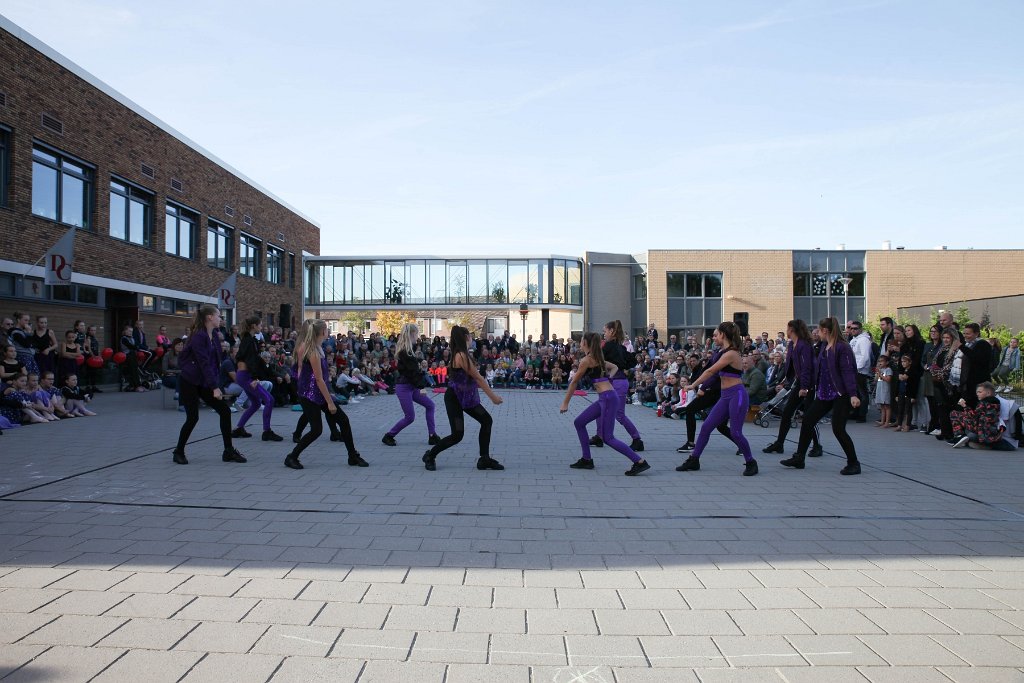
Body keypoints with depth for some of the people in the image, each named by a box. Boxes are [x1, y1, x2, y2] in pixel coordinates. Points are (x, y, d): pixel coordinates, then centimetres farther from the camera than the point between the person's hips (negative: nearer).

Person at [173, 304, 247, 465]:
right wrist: (215, 387, -26)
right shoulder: (198, 337, -20)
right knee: (192, 418, -5)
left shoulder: (214, 336, 5)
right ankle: (179, 452, 16)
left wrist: (215, 384, 2)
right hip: (189, 382, -8)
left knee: (225, 411, 0)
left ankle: (229, 452, 5)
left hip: (204, 383, 8)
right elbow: (204, 363, -24)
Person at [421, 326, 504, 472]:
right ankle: (430, 455, 14)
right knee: (457, 435, -8)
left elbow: (475, 378, 12)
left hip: (465, 397, 10)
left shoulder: (461, 354, 8)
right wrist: (493, 396, -11)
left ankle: (484, 460, 9)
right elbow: (478, 378, -17)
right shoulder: (462, 356, -21)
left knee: (486, 420, 4)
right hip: (454, 398, -10)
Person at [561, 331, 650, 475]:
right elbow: (615, 367, 32)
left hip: (608, 398, -10)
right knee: (578, 422, 15)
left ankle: (640, 462, -9)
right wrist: (608, 377, 12)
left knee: (608, 438, -8)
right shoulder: (597, 358, 17)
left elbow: (574, 382, -5)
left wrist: (565, 403, 1)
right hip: (605, 398, 10)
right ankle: (586, 460, 19)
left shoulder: (587, 360, -10)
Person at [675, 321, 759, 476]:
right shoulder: (726, 352, 13)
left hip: (737, 395, -10)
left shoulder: (730, 354, -15)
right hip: (726, 396, 10)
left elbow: (710, 371, -10)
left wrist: (693, 385, -4)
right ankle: (693, 461, 13)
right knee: (706, 427, 6)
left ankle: (751, 463, 12)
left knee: (735, 433, -8)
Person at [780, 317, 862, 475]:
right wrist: (816, 389, 22)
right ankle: (798, 458, 17)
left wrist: (853, 394, -26)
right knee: (807, 421, 7)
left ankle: (853, 464, 8)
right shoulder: (824, 347, 12)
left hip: (840, 395, -9)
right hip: (824, 394, 9)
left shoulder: (842, 347, -14)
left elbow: (848, 371, -21)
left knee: (838, 429, -8)